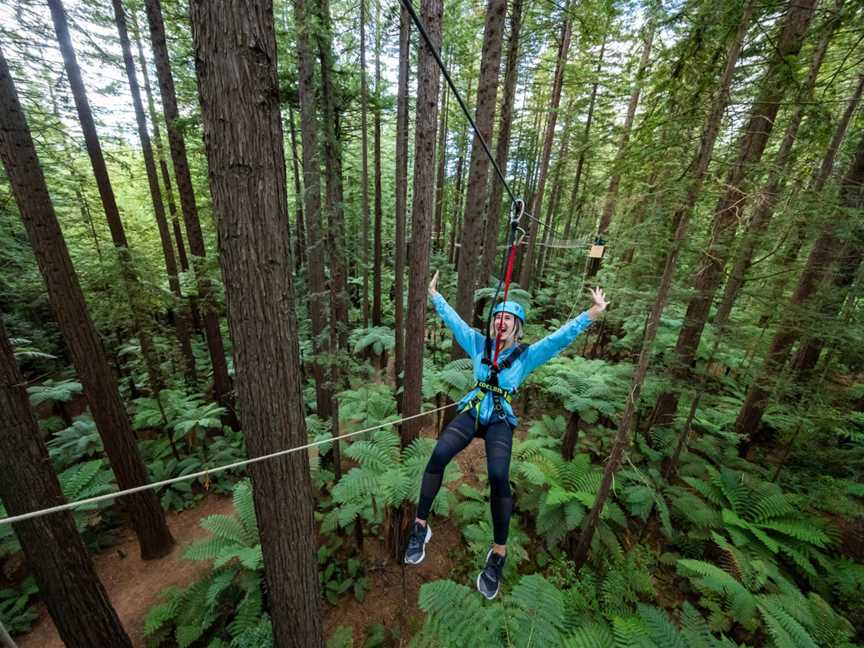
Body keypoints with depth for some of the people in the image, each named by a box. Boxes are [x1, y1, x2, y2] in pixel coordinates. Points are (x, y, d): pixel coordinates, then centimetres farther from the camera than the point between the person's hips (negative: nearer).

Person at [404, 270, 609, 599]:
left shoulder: (527, 354, 3)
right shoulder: (479, 343, 8)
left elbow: (561, 337, -6)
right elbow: (454, 320, 12)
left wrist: (592, 313, -14)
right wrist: (434, 295, 17)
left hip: (499, 420, -1)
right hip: (471, 413, 2)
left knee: (498, 476, -25)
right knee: (438, 455, -23)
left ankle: (498, 553, -2)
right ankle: (421, 526, -3)